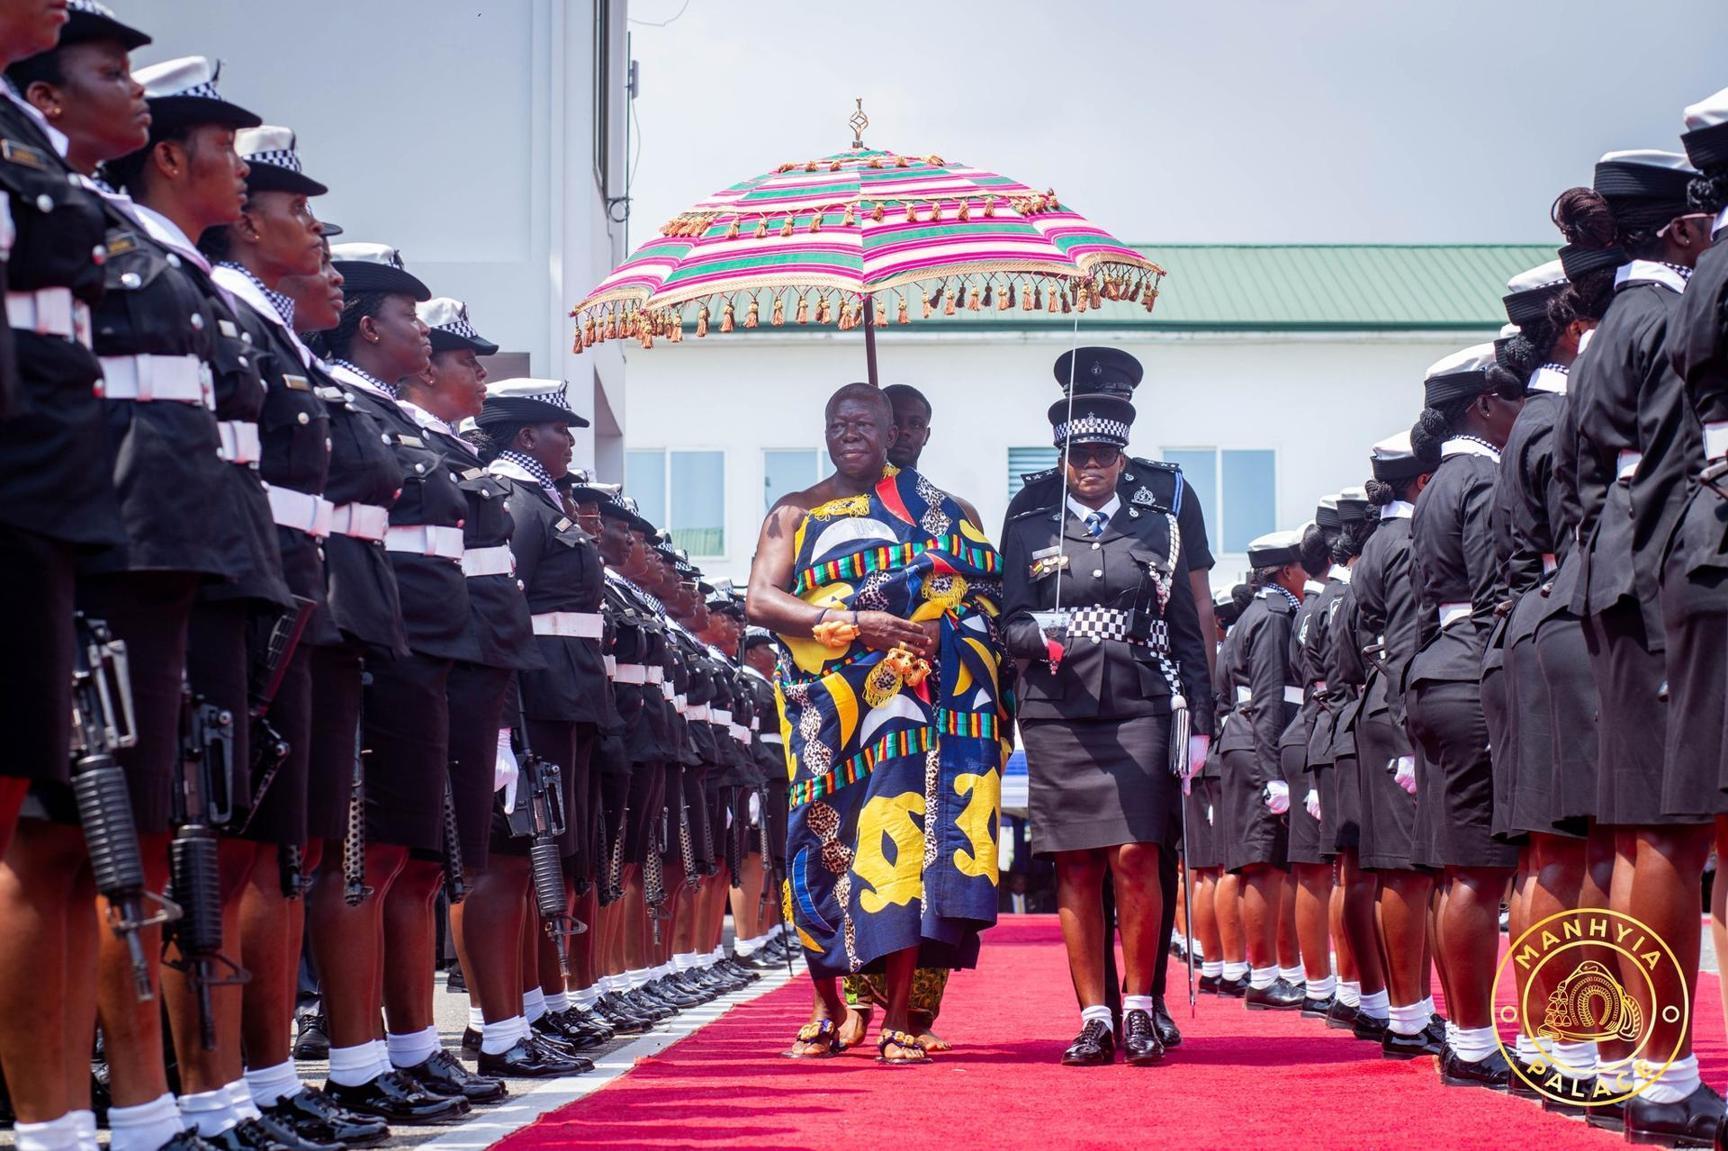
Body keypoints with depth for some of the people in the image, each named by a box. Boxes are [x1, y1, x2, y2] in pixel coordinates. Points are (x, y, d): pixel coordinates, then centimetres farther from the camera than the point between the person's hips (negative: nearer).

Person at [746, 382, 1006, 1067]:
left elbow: (981, 593, 11)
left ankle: (899, 1017, -14)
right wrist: (858, 623, -13)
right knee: (825, 846, -1)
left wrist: (937, 635, -11)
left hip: (907, 701, -1)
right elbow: (761, 601, -1)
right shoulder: (795, 514, 13)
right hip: (828, 708, 1)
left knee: (900, 842, -13)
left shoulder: (932, 508, 16)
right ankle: (828, 1010, 12)